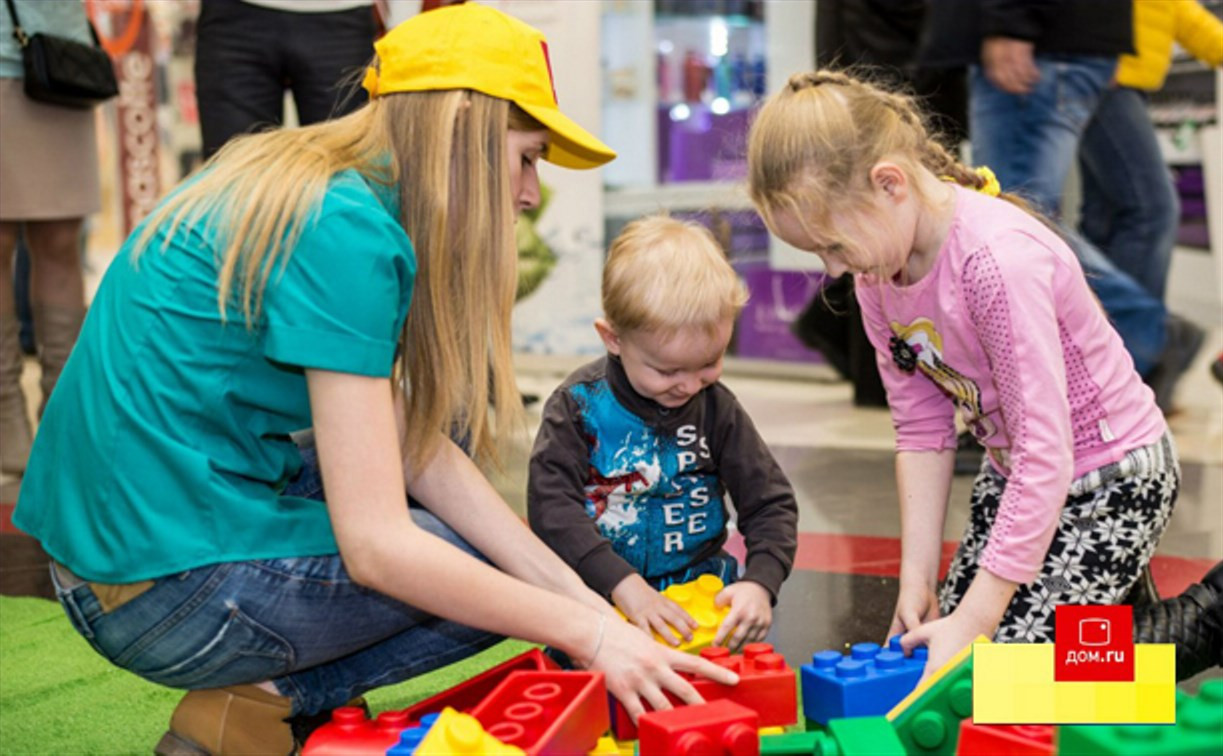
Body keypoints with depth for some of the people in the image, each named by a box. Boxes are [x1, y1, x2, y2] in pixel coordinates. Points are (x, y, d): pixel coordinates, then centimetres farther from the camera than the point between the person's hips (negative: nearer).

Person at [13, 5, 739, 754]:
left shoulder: (293, 185, 9)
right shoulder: (348, 229, -20)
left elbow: (413, 444, 6)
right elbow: (376, 546, -23)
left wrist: (582, 597, 1)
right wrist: (587, 631, -15)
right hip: (172, 589, -9)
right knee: (494, 587, 3)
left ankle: (268, 689, 8)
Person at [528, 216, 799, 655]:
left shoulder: (716, 408, 2)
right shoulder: (579, 405, -6)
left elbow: (771, 503, 3)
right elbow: (551, 506, -16)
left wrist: (760, 582, -17)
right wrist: (623, 584, -28)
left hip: (699, 583, 2)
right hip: (598, 595, -2)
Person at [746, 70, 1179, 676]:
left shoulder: (999, 259, -34)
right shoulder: (878, 272, -7)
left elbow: (1045, 453, -33)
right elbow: (922, 432, -2)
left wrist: (975, 617, -32)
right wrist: (918, 578, -9)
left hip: (1112, 478, -8)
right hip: (1016, 475, 8)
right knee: (938, 653, 7)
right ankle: (1112, 589, 26)